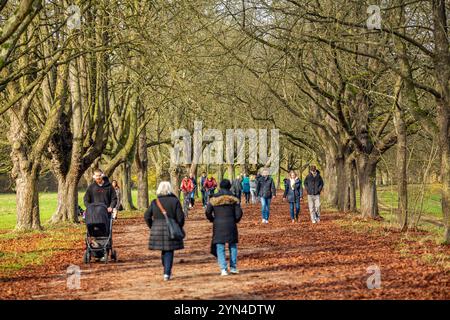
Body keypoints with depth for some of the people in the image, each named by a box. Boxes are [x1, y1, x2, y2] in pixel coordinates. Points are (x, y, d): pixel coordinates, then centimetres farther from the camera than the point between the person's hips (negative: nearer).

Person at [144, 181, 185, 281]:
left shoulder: (155, 202, 2)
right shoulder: (175, 201, -5)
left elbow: (147, 216, 2)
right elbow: (180, 217, -8)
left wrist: (152, 227, 13)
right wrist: (179, 228, 7)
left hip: (157, 229, 3)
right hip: (171, 230, -3)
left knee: (164, 251, 18)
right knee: (169, 252, 3)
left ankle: (167, 271, 27)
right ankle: (167, 273, -4)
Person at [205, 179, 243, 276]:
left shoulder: (214, 199, -1)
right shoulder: (233, 198, -1)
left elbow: (208, 212, -2)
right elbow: (239, 213, -5)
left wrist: (213, 220, 15)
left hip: (218, 226, 0)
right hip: (231, 226, 1)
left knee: (220, 248, 3)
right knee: (233, 246, 15)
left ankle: (223, 269, -5)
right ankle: (233, 267, 10)